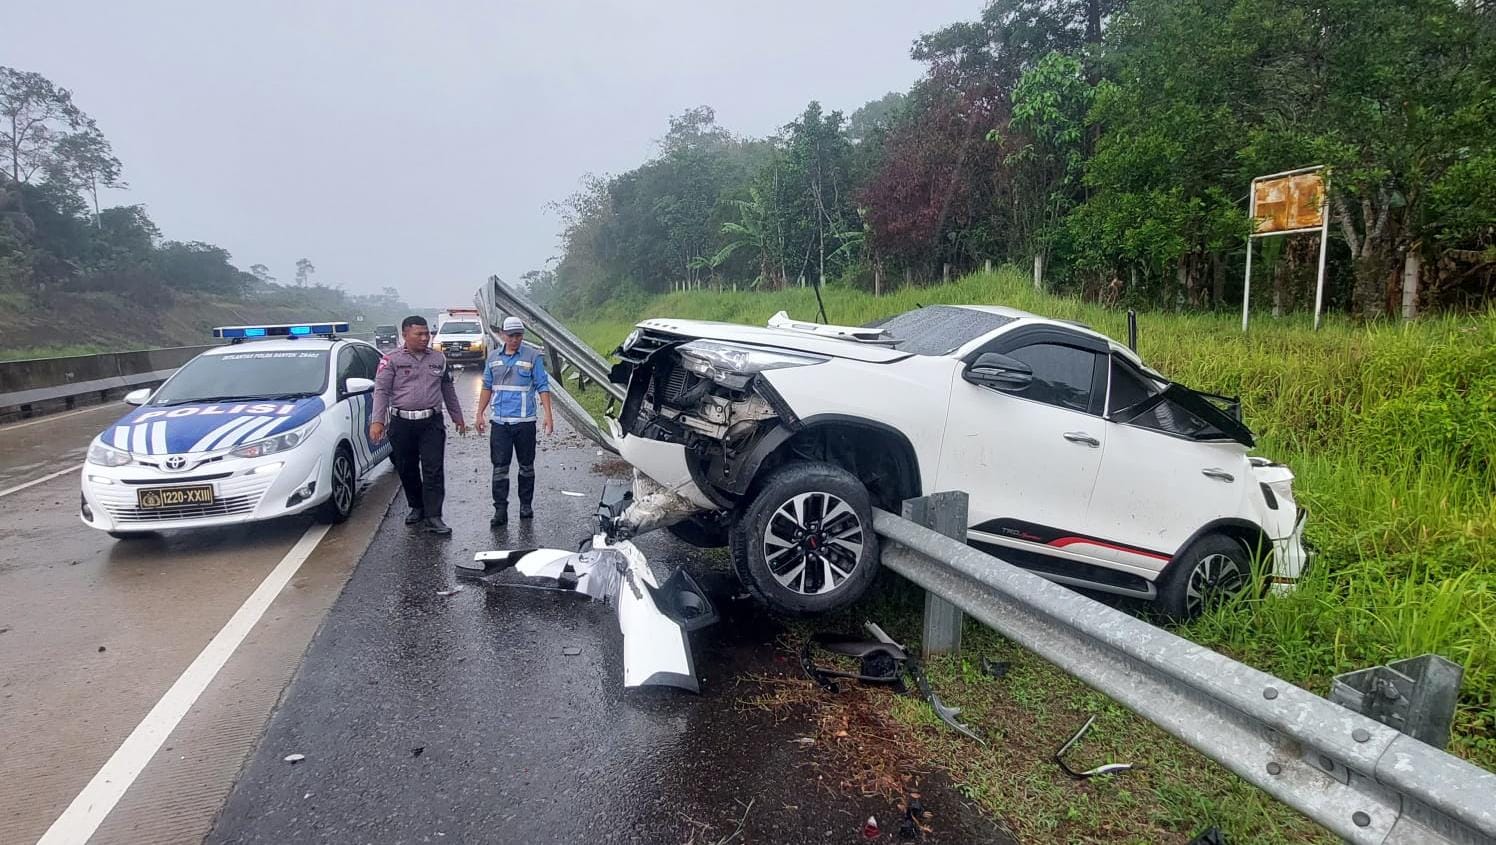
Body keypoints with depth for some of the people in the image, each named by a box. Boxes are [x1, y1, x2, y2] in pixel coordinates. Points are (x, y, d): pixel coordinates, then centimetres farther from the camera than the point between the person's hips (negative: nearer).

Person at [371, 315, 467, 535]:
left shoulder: (438, 359, 10)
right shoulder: (391, 360, 1)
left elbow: (448, 389, 18)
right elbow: (381, 391, -4)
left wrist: (458, 417, 21)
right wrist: (377, 421, -14)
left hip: (432, 422, 1)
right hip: (402, 423, -1)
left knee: (434, 470, -7)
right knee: (407, 470, 10)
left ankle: (433, 516, -7)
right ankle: (416, 507, 29)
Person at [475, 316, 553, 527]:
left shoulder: (533, 356, -4)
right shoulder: (494, 357, 9)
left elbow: (543, 387, -5)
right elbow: (487, 387, 16)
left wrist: (548, 416, -11)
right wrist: (480, 414, 13)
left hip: (524, 421, -3)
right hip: (499, 421, 3)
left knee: (526, 466, 9)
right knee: (499, 467, 0)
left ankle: (526, 505, 22)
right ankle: (500, 509, 4)